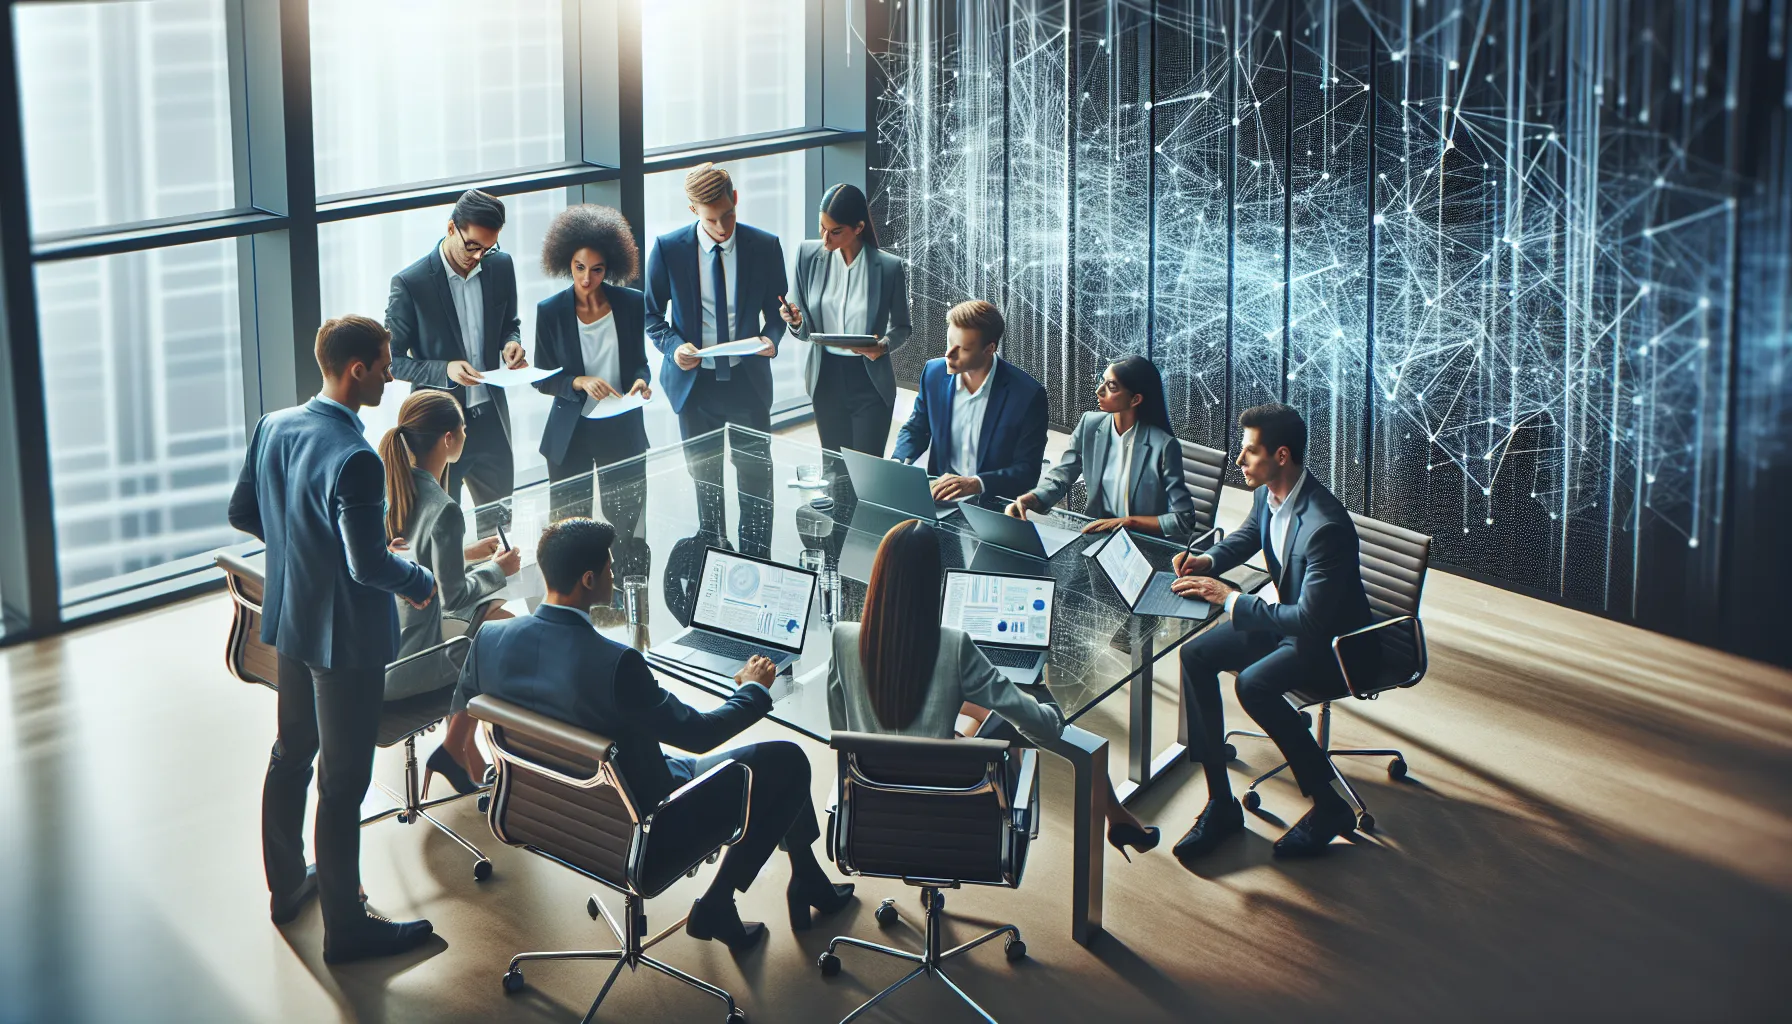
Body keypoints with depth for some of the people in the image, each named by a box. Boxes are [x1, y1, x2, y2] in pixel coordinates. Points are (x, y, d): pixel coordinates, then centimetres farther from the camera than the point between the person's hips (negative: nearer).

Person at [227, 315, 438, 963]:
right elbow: (368, 564, -28)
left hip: (289, 620, 8)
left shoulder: (273, 427, -3)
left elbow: (242, 513, 8)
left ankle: (286, 886, 40)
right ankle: (346, 928, 14)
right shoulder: (354, 460, -28)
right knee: (343, 782, 2)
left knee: (291, 754, 23)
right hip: (347, 636, -8)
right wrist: (422, 581, -9)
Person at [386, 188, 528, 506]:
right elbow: (392, 360, -9)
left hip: (492, 419, 4)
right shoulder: (409, 283, -15)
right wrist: (445, 370, -24)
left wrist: (511, 343, -8)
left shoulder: (500, 266, -1)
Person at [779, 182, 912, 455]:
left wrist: (884, 346, -18)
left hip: (869, 383, -3)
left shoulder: (888, 267, -10)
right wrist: (796, 321, -18)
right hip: (826, 379, 3)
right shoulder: (808, 254, -3)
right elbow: (805, 330, 5)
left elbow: (901, 327, 2)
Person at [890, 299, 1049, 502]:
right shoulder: (934, 373, 1)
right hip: (940, 494, 6)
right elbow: (915, 430, 16)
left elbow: (1027, 471, -12)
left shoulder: (1027, 394, -14)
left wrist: (975, 484, -29)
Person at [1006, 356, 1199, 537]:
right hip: (1095, 533, 4)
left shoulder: (1163, 446, -16)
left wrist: (1127, 521, -22)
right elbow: (1058, 480, 0)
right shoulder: (1089, 425, -1)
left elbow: (1184, 520, -15)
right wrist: (1027, 499, -20)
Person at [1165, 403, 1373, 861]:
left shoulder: (1326, 526, -32)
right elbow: (1244, 538, 19)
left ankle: (1330, 806, -13)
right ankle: (1220, 802, 0)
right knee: (1196, 656, -4)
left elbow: (1309, 620, -33)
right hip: (1290, 618, 9)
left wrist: (1230, 598, -27)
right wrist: (1207, 561, -2)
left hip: (1331, 642, -9)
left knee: (1254, 683, -31)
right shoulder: (1267, 495, -4)